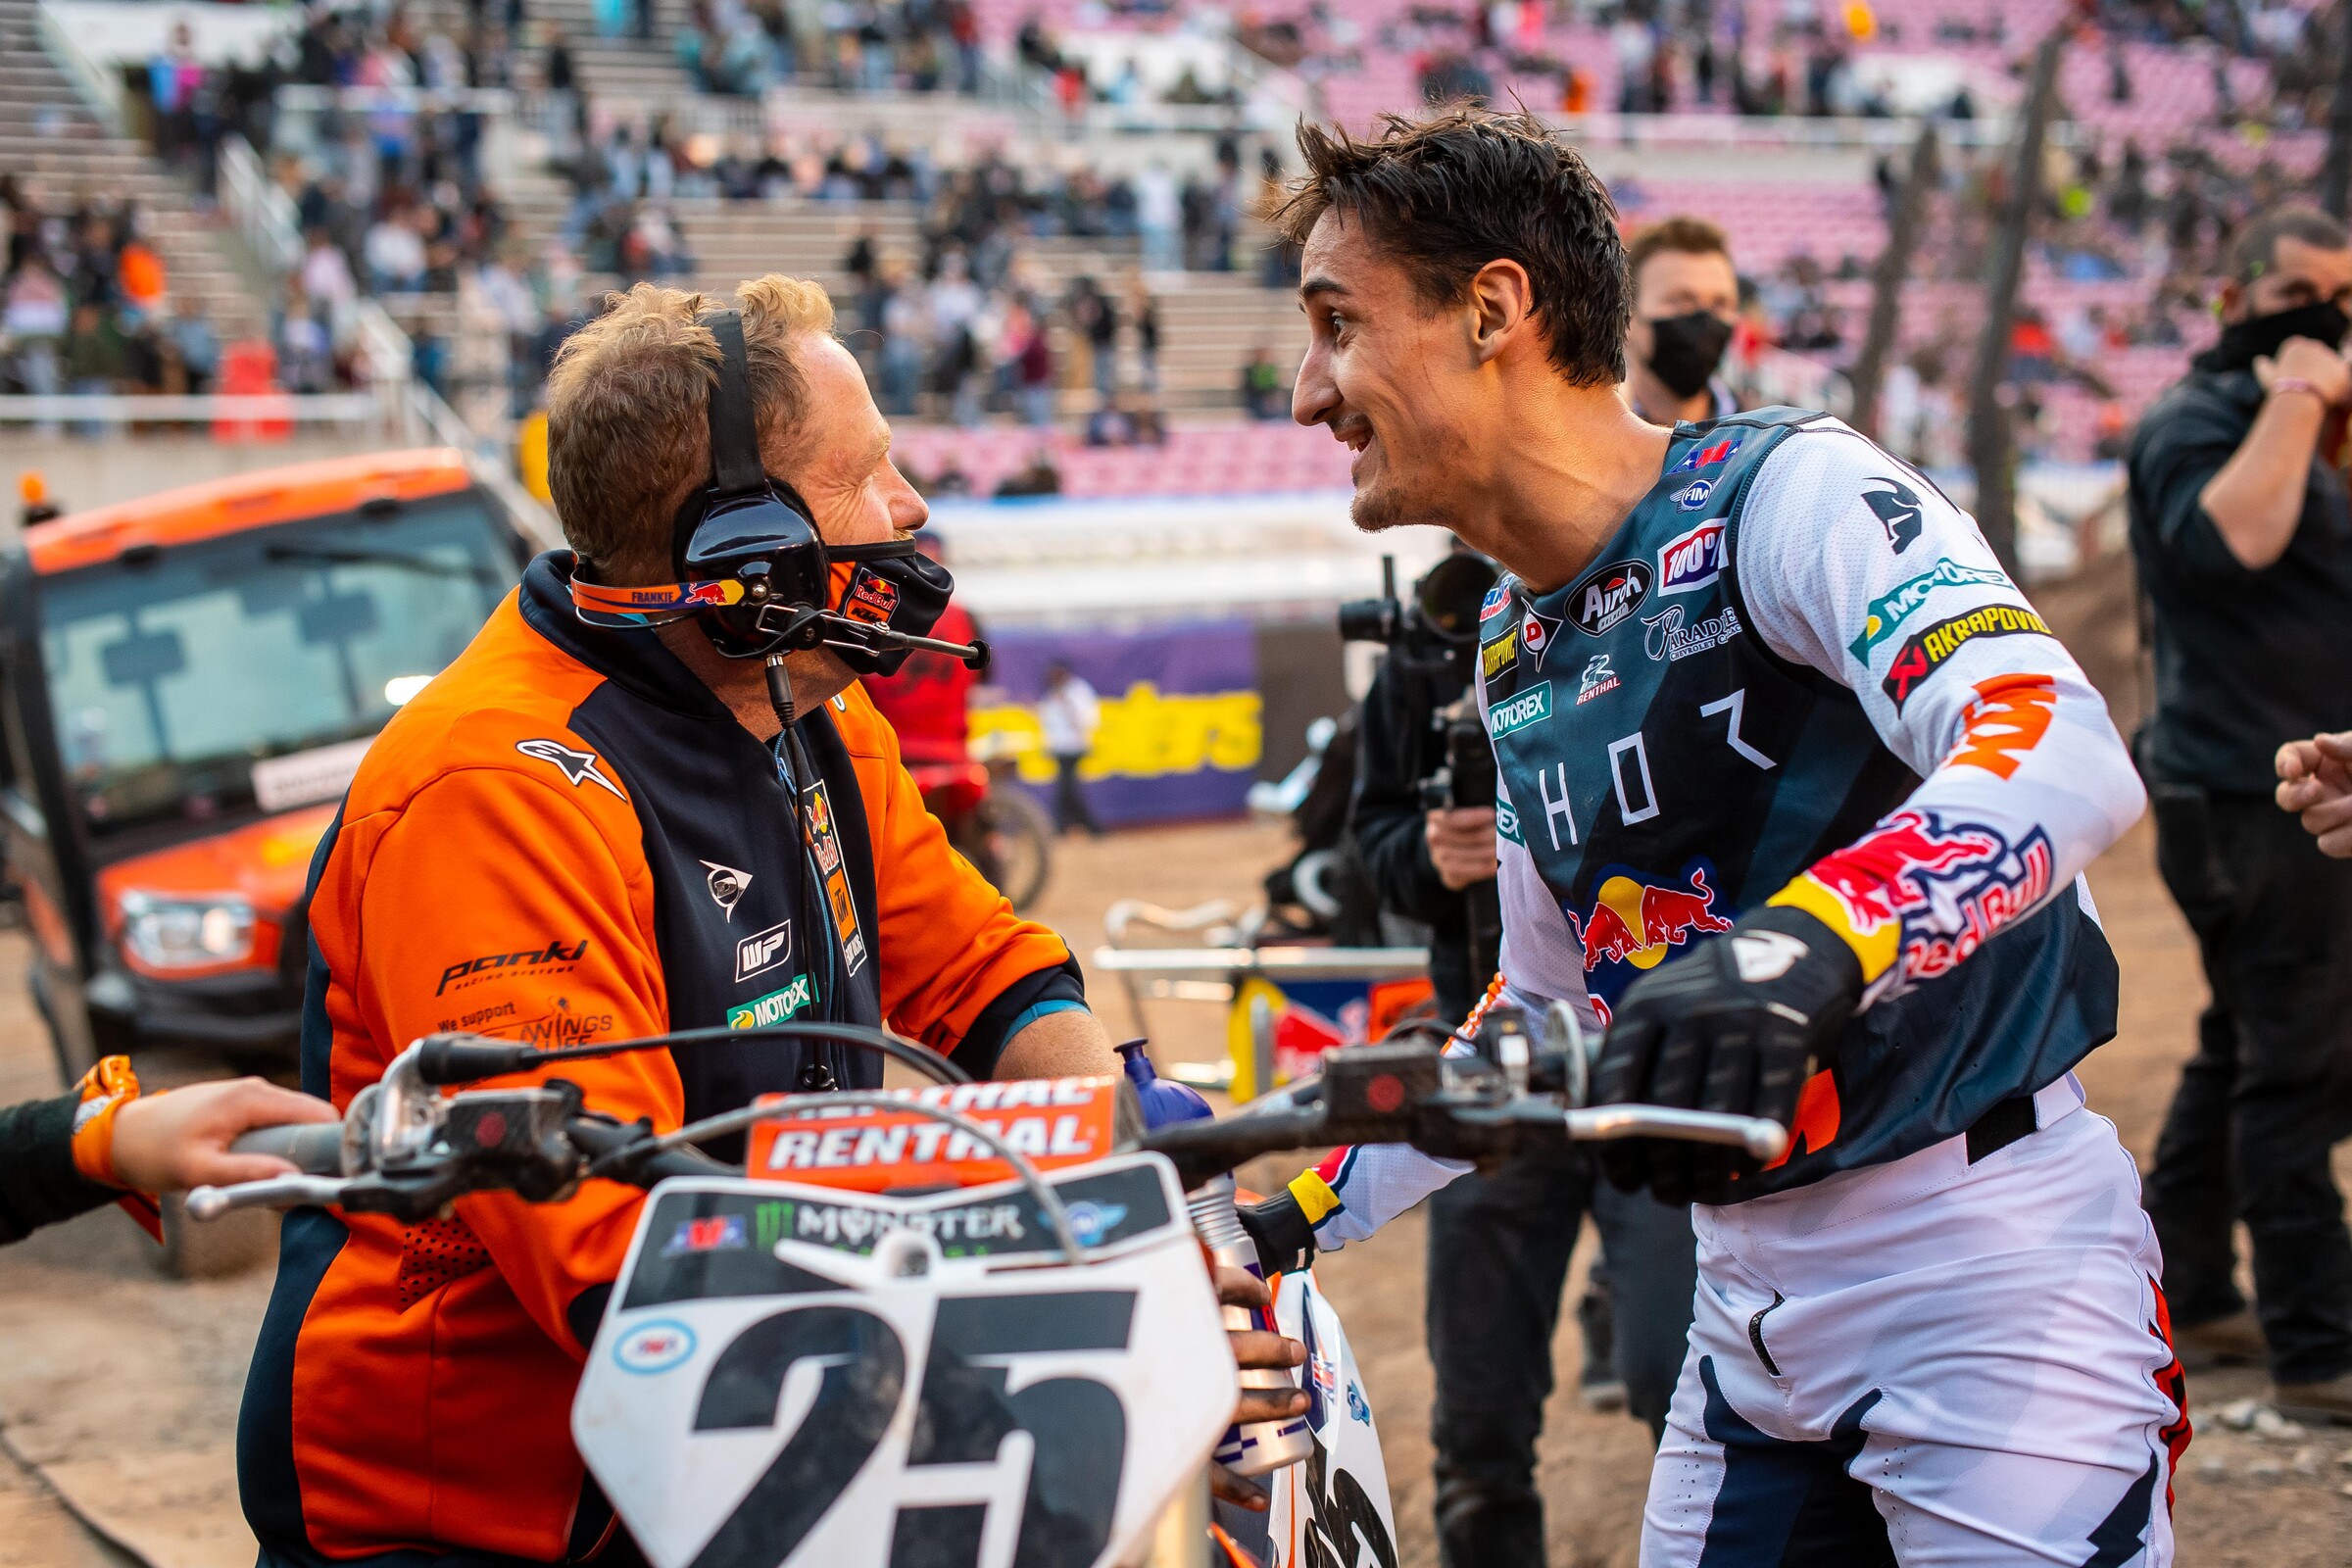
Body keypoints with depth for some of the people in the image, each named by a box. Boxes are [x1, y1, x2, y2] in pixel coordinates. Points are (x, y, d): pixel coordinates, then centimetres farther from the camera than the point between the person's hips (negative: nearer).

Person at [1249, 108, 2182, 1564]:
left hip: (1992, 1265, -7)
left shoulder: (1788, 491, -12)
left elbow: (2072, 757, -30)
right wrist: (1297, 1217, 17)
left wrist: (1799, 950, -46)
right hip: (1753, 1299, 7)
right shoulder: (1514, 652, 12)